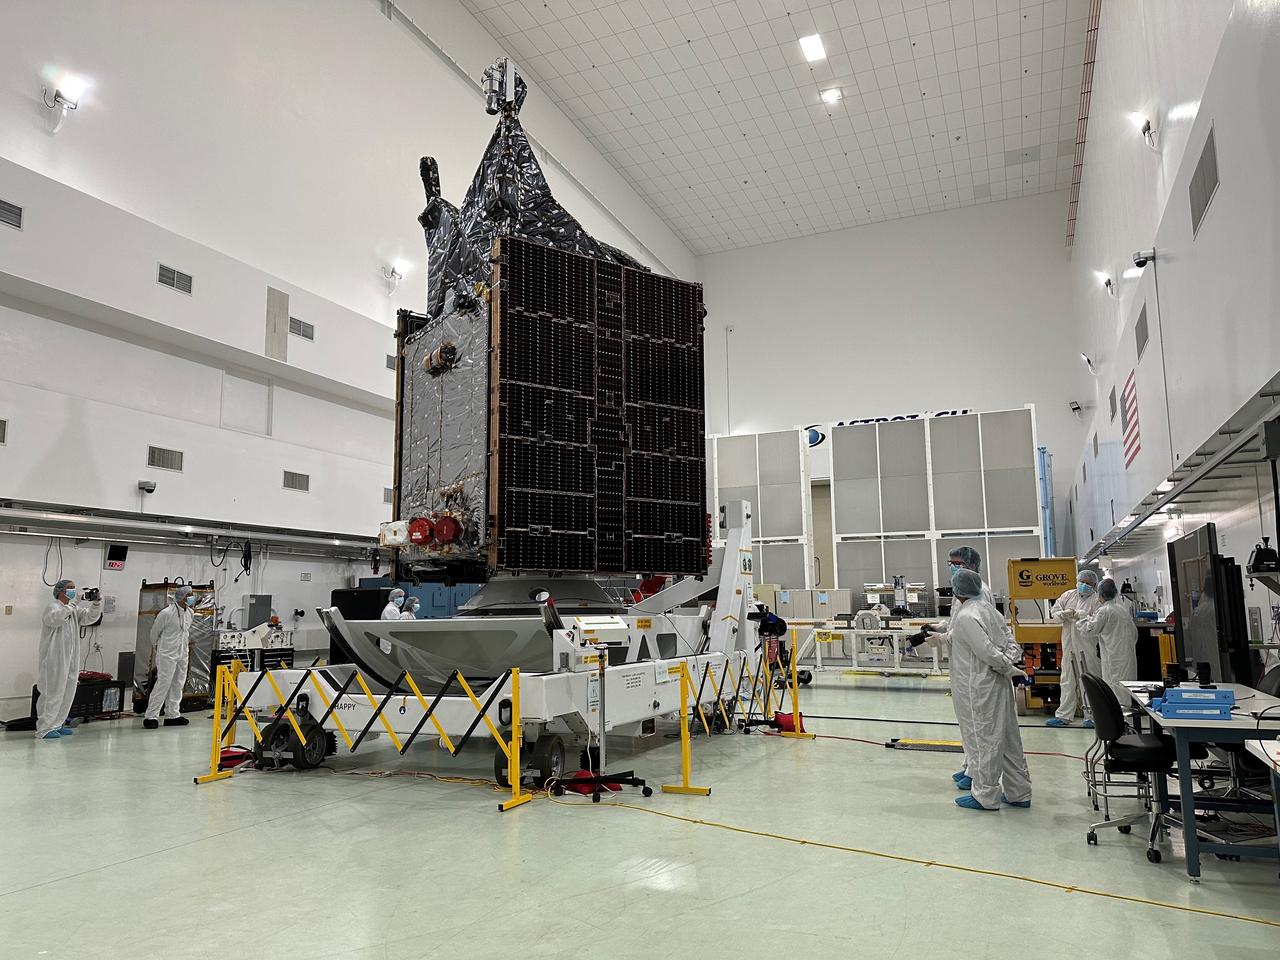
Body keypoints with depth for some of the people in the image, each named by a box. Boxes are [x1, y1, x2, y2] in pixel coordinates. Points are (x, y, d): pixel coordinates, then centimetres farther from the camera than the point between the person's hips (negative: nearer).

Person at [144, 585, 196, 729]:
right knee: (163, 684, -9)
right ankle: (151, 716, -2)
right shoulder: (166, 613, -15)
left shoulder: (190, 613, 6)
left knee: (178, 685, 10)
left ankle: (172, 715, 17)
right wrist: (156, 648, 11)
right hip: (167, 655, -7)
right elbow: (154, 632, -1)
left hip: (183, 655, 7)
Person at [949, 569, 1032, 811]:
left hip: (978, 688, -8)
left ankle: (985, 796, 14)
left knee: (982, 739, 3)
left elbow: (987, 651, -21)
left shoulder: (966, 617, -18)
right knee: (1007, 738, 15)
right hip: (999, 684, 9)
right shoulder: (989, 609, 7)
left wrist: (1011, 669, -10)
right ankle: (1018, 793, 26)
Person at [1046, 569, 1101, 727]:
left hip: (1088, 646, -5)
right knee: (1067, 680, 10)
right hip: (1069, 644, 5)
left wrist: (1077, 614, -19)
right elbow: (1054, 611, 13)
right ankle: (1063, 715, 15)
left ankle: (1091, 716, 12)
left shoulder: (1097, 599, -3)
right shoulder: (1068, 595, 14)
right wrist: (1063, 615, -8)